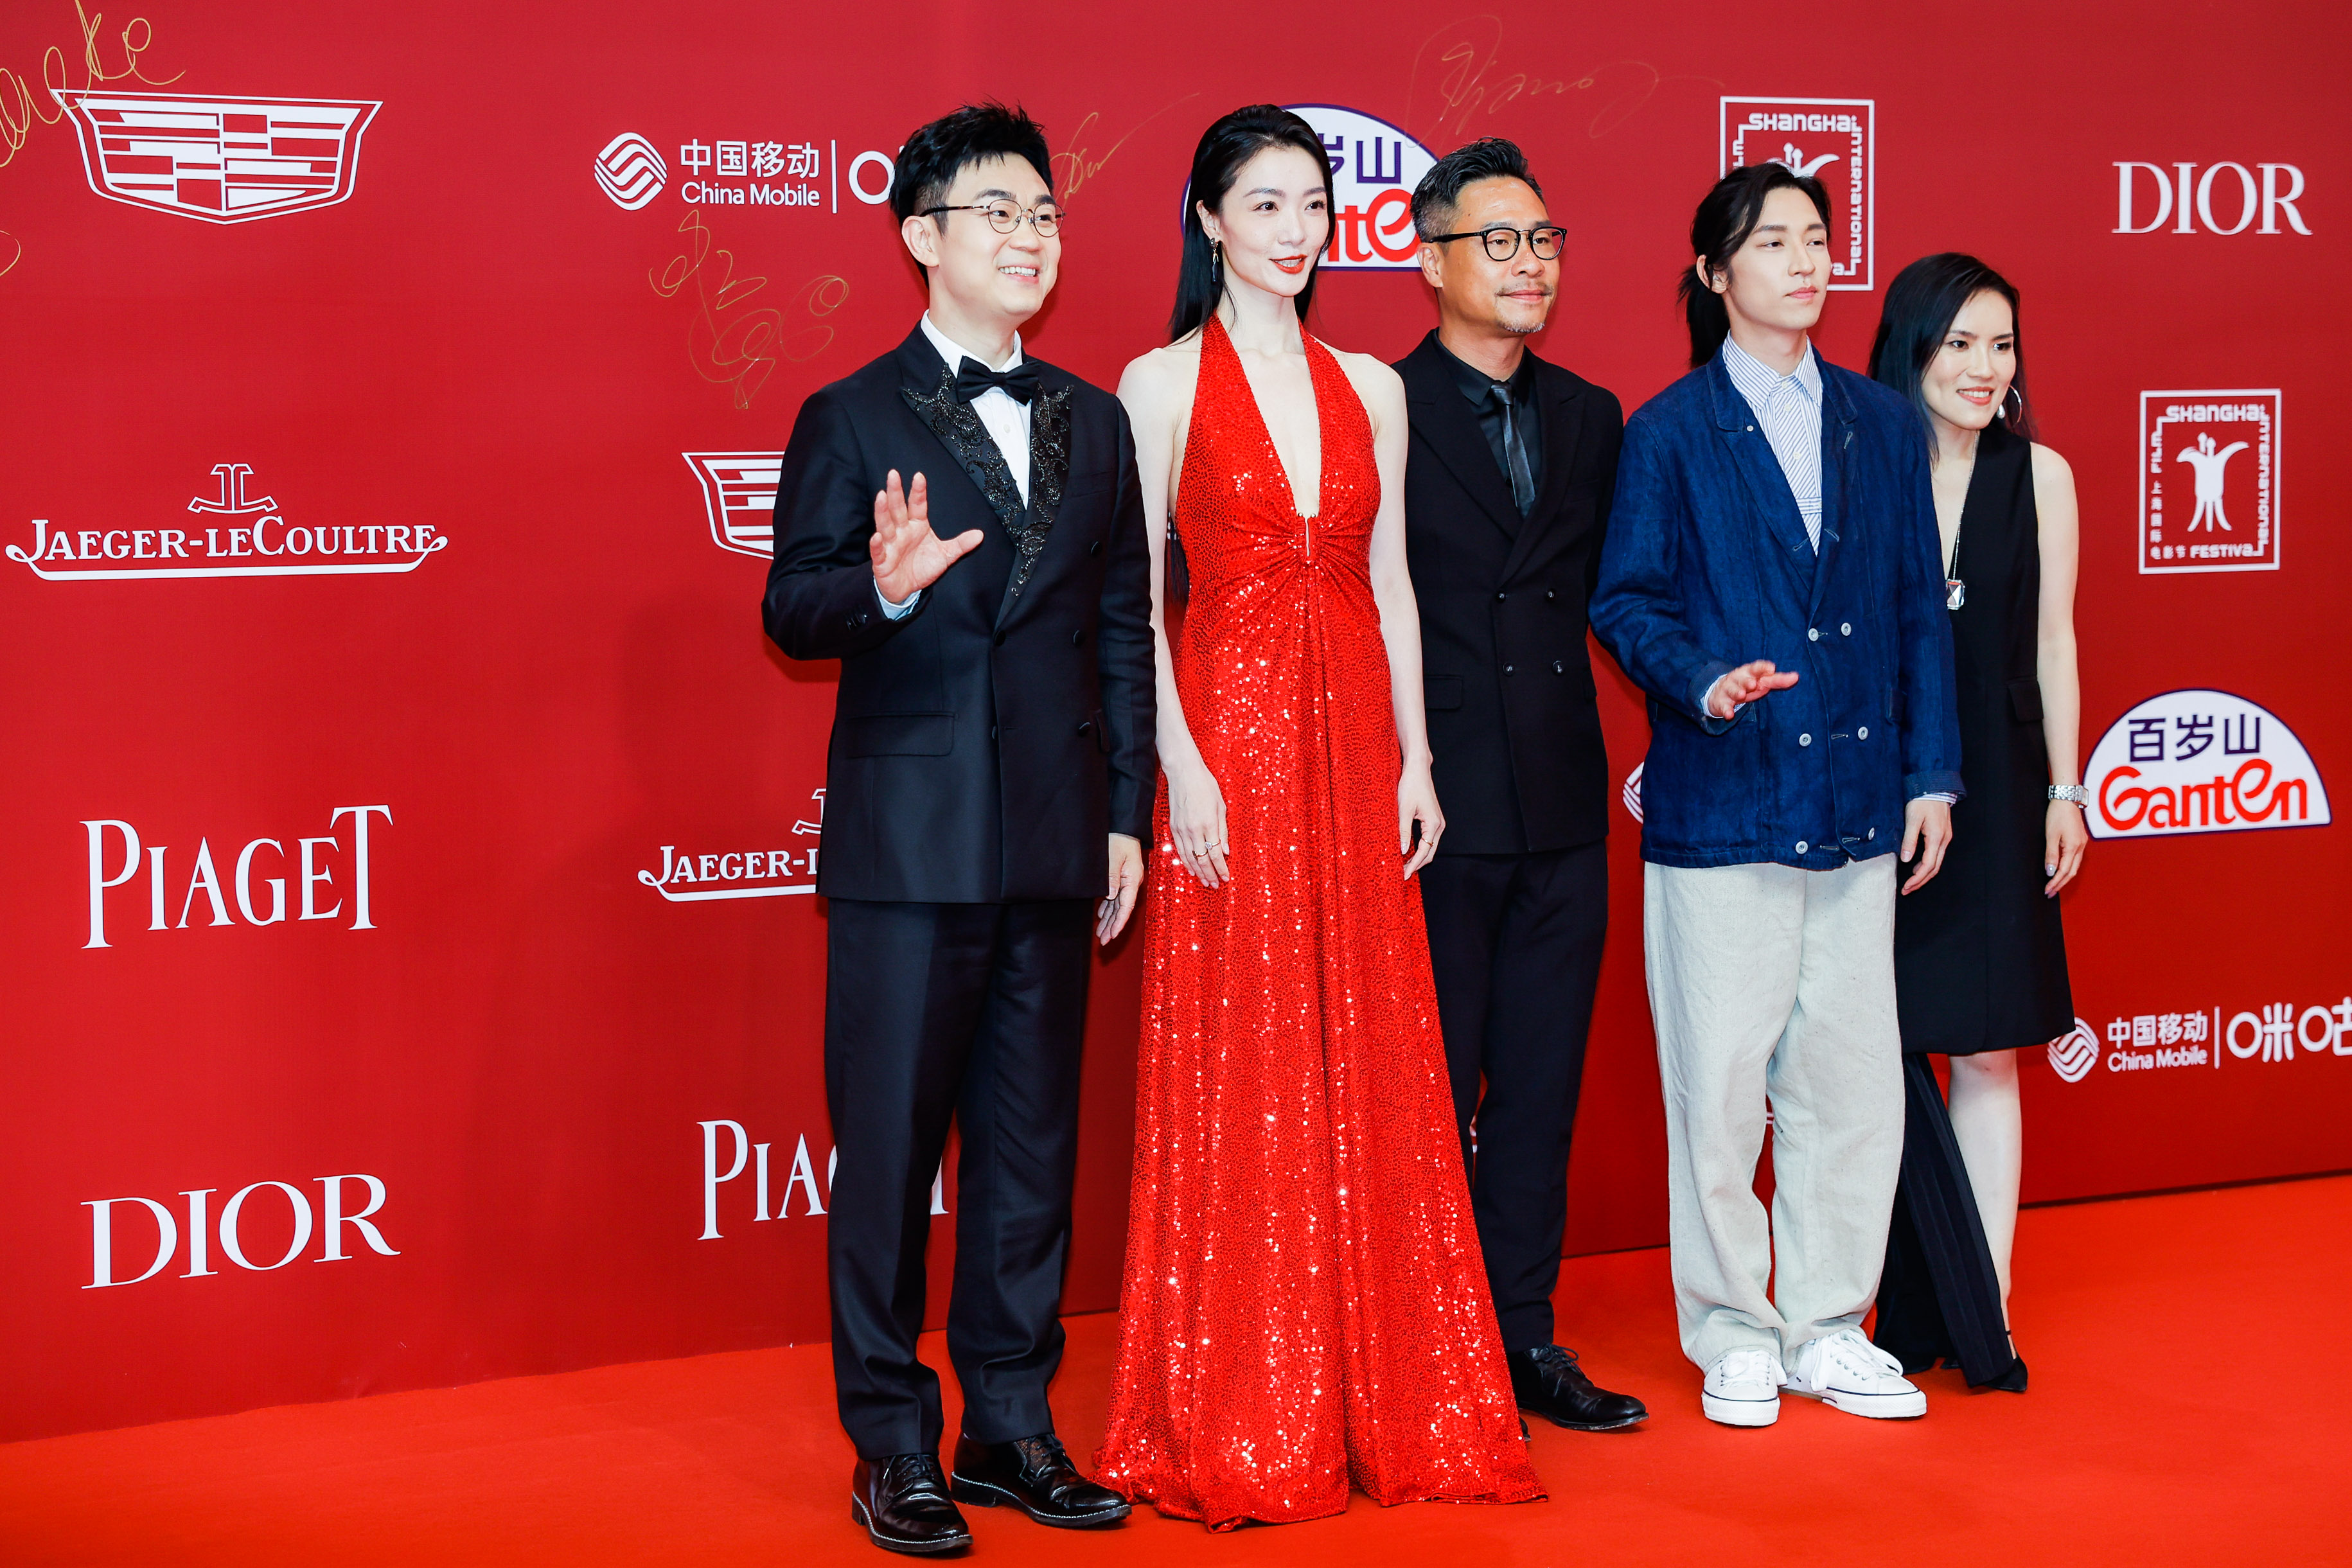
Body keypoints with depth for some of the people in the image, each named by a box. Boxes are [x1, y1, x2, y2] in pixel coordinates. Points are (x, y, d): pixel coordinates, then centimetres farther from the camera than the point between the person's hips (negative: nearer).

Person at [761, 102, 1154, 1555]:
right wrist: (882, 583, -26)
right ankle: (893, 1447, 12)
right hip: (908, 843, -4)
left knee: (1034, 1145, 10)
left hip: (1055, 841, 5)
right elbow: (791, 613, -5)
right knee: (889, 1147, 1)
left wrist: (1127, 814, 9)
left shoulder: (1094, 422, 13)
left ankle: (1011, 1427, 21)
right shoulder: (852, 420, 0)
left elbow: (1123, 629, 13)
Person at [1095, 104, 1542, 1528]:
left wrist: (1416, 759, 5)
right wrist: (1182, 767, -13)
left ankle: (1387, 1400, 17)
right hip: (1228, 735, -4)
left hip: (1354, 739, 4)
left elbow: (1390, 585, 12)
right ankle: (1241, 1426, 9)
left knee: (1371, 1071, 7)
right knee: (1240, 1077, -1)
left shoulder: (1371, 388, 11)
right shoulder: (1162, 384, -1)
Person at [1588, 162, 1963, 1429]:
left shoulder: (1881, 426, 12)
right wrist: (1704, 682, -20)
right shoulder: (1667, 434, 1)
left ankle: (1825, 1326, 20)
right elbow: (1625, 600, -2)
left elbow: (1919, 610, 13)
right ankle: (1731, 1333, 14)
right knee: (1720, 1078, 0)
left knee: (1853, 1075, 6)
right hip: (1721, 801, -4)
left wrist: (1931, 773, 8)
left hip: (1857, 801, 4)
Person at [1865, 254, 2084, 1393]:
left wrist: (2065, 792, 4)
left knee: (1987, 1050, 4)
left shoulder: (2039, 474, 4)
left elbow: (2052, 644, 8)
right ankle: (1939, 1311, 12)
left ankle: (1983, 1313, 10)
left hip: (1993, 794, 1)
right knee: (1880, 1060, 1)